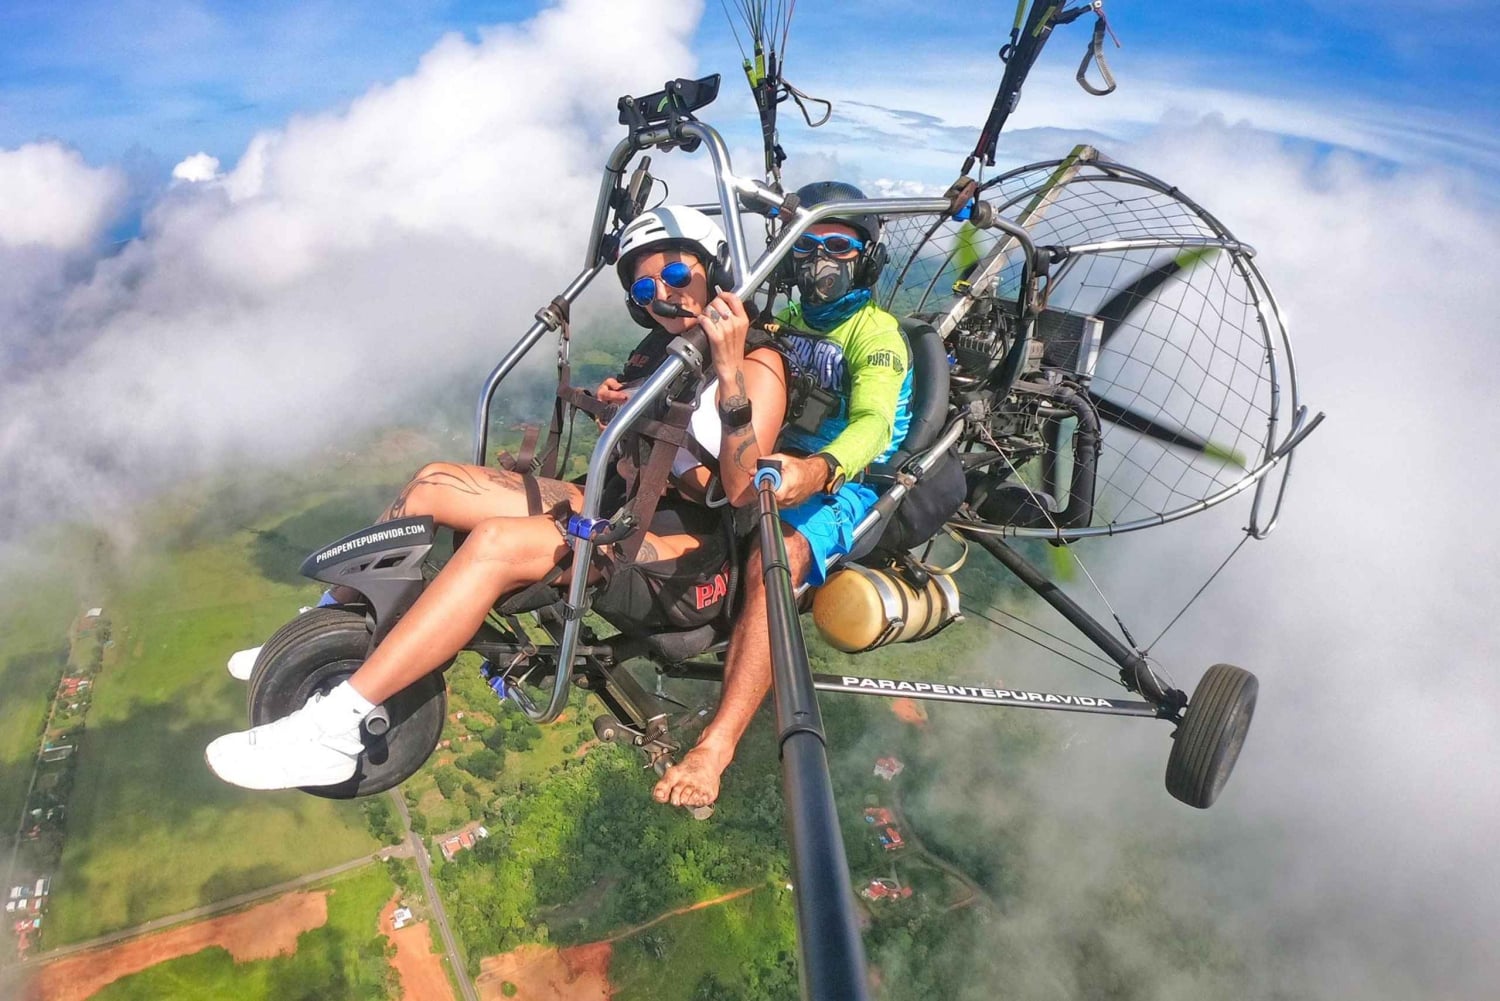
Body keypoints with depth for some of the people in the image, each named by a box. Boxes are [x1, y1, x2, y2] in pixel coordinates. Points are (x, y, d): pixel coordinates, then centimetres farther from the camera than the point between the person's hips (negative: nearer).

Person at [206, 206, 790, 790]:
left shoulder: (757, 363, -10)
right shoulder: (658, 348, 13)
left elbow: (742, 494, -22)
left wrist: (731, 373, -32)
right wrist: (613, 407, 0)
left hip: (692, 542, -9)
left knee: (497, 542, -32)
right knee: (434, 483, 0)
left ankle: (334, 731, -26)